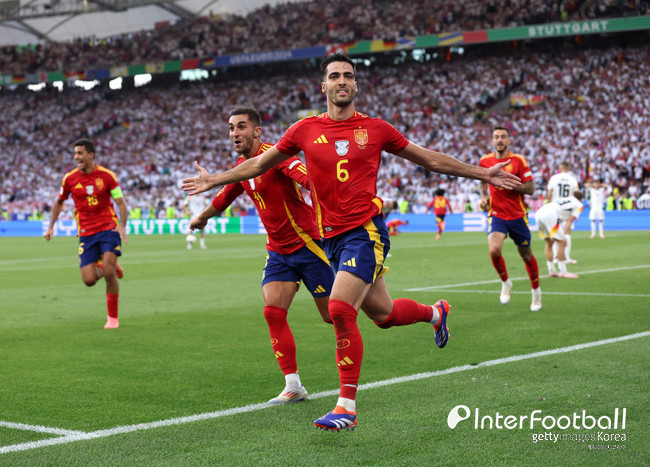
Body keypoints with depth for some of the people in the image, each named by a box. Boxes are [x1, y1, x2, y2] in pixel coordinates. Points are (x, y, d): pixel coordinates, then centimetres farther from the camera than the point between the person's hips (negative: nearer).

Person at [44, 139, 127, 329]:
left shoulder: (106, 175, -6)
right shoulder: (70, 178, 1)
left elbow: (121, 203, -4)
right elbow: (59, 202, 17)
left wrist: (122, 226, -19)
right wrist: (51, 227, 11)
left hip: (108, 229, -2)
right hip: (86, 233, 3)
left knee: (108, 273, -17)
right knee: (89, 280, -8)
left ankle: (113, 317, 2)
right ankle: (111, 266, 28)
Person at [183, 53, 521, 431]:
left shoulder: (375, 129, 2)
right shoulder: (306, 130, 6)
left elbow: (429, 159, 12)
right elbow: (260, 164, 17)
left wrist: (484, 174, 12)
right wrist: (214, 180, 15)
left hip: (366, 232, -4)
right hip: (331, 237, 4)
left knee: (341, 310, -19)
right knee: (383, 314, 13)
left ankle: (347, 407, -8)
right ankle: (436, 312, 47)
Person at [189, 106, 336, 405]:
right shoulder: (241, 167, 8)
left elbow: (308, 177, -35)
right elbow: (224, 198, 28)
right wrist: (202, 217, 43)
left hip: (306, 243, -7)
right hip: (277, 251, 7)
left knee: (333, 315, -1)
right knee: (273, 312, -7)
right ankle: (293, 386, -2)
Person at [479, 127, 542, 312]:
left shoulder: (518, 160, -6)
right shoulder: (485, 161, 2)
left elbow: (530, 189, -8)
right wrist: (484, 197, 4)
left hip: (518, 216, -1)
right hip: (496, 215, 1)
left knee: (526, 255, 9)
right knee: (494, 250, -23)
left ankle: (536, 291, 31)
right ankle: (505, 282, 6)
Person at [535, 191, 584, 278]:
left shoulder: (567, 200, 35)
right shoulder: (579, 205, 15)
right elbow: (570, 221, 4)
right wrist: (564, 234, -1)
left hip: (539, 213, 8)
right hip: (550, 215, -8)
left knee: (549, 242, 18)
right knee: (562, 242, -1)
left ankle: (552, 271, 21)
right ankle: (563, 272, 0)